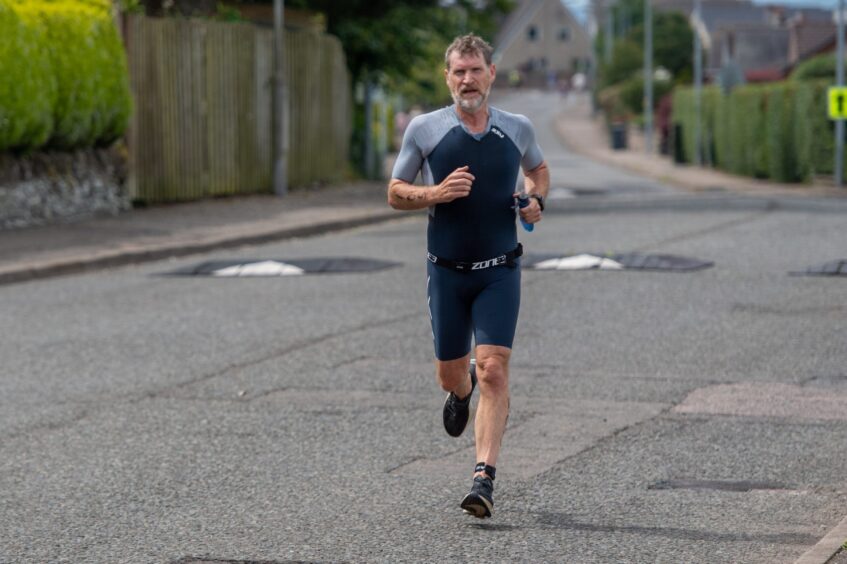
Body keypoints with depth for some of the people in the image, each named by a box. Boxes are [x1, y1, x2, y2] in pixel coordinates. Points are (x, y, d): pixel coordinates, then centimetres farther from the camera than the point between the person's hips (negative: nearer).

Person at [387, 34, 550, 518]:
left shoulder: (518, 129, 3)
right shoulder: (425, 129, -2)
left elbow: (539, 170, 23)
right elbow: (396, 193, 5)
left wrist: (537, 200, 0)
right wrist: (436, 194, -14)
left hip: (499, 272, -1)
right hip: (447, 271, 1)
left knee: (494, 371, -13)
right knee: (450, 374, 11)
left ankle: (485, 479, -14)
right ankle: (462, 390, 50)